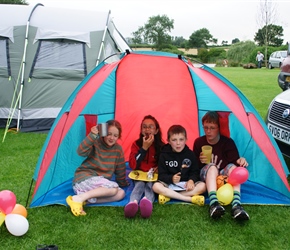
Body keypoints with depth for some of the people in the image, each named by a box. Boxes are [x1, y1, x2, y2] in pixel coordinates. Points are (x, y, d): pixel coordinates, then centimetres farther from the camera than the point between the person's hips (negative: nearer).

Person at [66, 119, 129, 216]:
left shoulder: (118, 149, 4)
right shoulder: (95, 143, -10)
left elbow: (120, 170, 15)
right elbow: (81, 152, -30)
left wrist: (123, 183, 24)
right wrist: (92, 136, -40)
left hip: (100, 184, 7)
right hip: (84, 179, -7)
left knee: (121, 193, -15)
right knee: (114, 188, -26)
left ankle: (87, 200, -21)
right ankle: (79, 198, -27)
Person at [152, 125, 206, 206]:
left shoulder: (190, 154, 3)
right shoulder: (164, 155, -1)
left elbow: (195, 172, 3)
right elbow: (161, 175, -5)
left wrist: (191, 180, -19)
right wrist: (171, 178, -26)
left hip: (187, 185, 2)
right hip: (170, 184, -1)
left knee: (202, 186, -25)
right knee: (156, 186, -30)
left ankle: (169, 196, -26)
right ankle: (190, 199, -29)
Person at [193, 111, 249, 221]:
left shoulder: (228, 142, -7)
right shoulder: (199, 142, -4)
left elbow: (234, 161, -12)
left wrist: (239, 161, -35)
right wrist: (200, 161, -20)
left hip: (223, 175, 1)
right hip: (206, 176, -1)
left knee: (232, 167, -32)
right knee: (211, 166, -35)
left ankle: (236, 205, -49)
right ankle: (213, 203, -58)